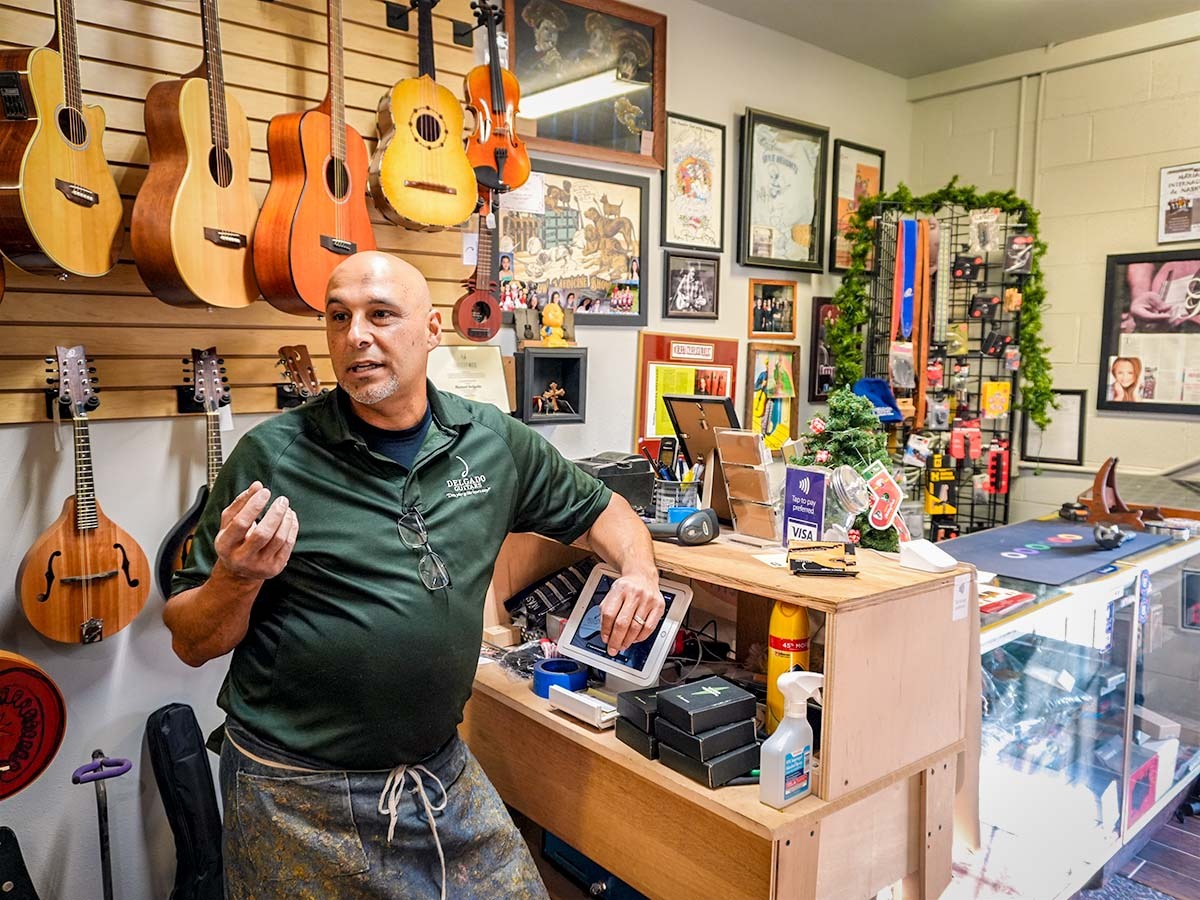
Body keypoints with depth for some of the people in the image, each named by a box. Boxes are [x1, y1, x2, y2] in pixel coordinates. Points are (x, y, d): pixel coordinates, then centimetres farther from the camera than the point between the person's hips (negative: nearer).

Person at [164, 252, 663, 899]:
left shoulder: (496, 444, -4)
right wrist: (237, 579, -26)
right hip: (300, 795, -2)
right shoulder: (272, 457, -12)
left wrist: (638, 570, -8)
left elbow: (598, 508, 12)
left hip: (443, 770, 3)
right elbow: (191, 642, -5)